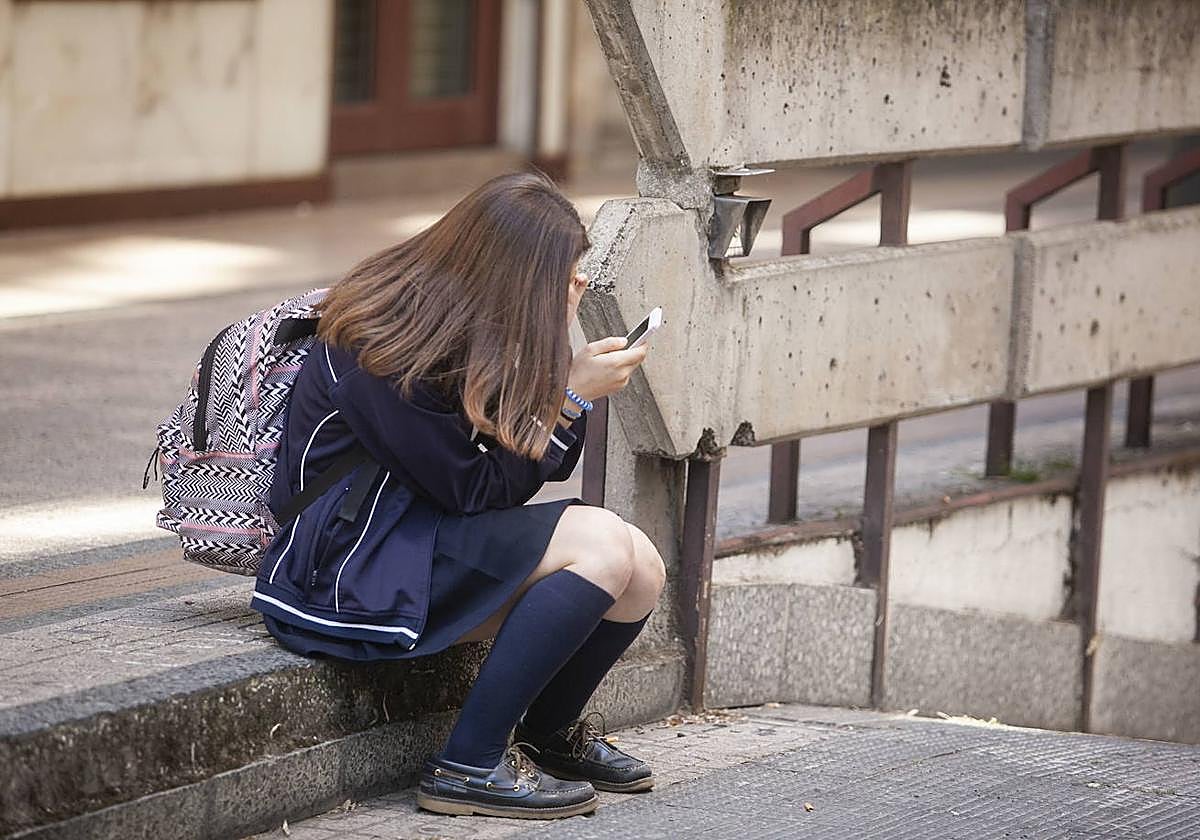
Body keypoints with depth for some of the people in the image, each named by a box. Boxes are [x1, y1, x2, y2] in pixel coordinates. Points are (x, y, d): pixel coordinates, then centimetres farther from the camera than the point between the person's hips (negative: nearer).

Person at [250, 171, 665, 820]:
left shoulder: (458, 327, 5)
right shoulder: (390, 352, -22)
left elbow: (541, 465, 7)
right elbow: (475, 492, -18)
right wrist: (572, 393, -14)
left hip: (413, 534, 9)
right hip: (346, 572, -9)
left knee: (639, 573, -6)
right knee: (600, 542, -22)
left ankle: (550, 733, 22)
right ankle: (468, 767, -17)